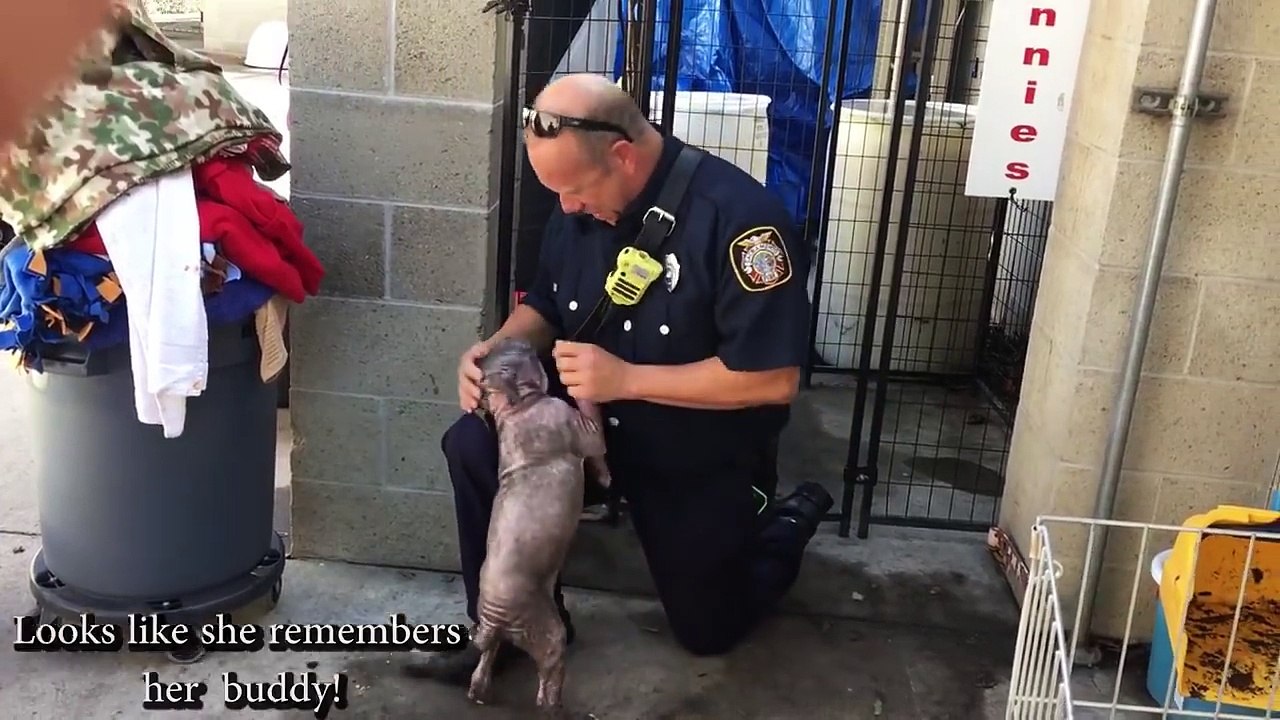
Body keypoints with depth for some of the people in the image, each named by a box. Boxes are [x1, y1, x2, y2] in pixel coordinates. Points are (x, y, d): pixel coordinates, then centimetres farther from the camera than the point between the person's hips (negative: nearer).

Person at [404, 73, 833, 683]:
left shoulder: (738, 216, -30)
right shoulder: (579, 208, -9)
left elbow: (774, 378, -31)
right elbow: (544, 308, 7)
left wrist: (626, 379, -32)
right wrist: (495, 350, -16)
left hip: (703, 461, -4)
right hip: (596, 422, 5)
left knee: (708, 629, 11)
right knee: (474, 445, -20)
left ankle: (791, 521, 39)